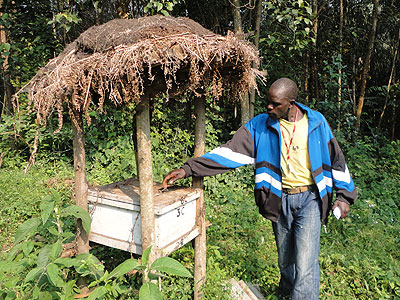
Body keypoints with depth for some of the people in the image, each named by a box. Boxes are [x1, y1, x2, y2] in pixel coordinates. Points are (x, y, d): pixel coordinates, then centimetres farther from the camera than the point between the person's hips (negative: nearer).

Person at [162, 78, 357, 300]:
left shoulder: (316, 122, -4)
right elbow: (230, 152, -11)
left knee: (305, 262, -7)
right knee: (285, 258, 19)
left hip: (309, 199, -1)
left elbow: (335, 159, 6)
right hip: (280, 200, 2)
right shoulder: (260, 125, -5)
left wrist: (344, 195, 5)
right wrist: (188, 169, -19)